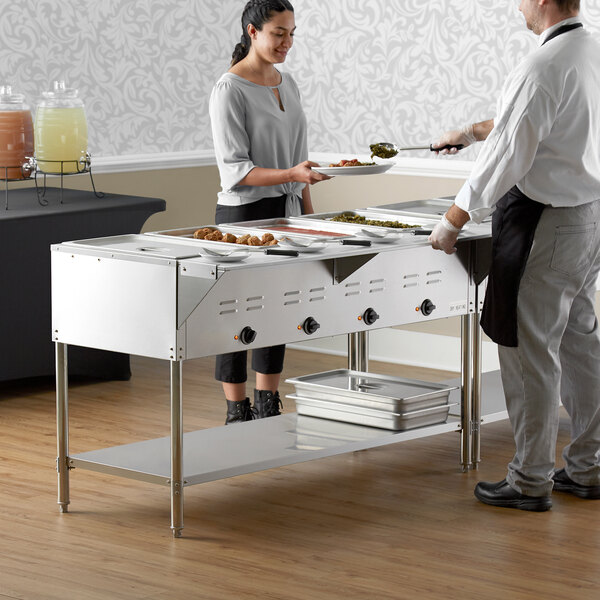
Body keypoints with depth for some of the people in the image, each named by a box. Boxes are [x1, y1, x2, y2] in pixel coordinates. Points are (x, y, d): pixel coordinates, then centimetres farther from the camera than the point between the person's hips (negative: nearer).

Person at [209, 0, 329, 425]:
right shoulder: (230, 90, -14)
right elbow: (235, 170, -18)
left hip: (285, 213, 7)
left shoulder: (287, 84, 10)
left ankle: (268, 409, 20)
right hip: (244, 214, -7)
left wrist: (310, 215, 13)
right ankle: (237, 414, 8)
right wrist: (291, 175, -29)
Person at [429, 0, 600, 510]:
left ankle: (531, 479, 6)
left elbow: (507, 155, -21)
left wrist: (452, 223, -12)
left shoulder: (543, 67, -22)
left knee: (529, 348, -1)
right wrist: (473, 132, 31)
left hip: (545, 225, -9)